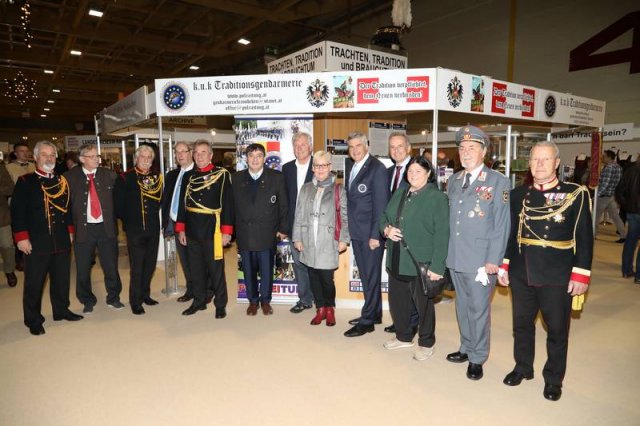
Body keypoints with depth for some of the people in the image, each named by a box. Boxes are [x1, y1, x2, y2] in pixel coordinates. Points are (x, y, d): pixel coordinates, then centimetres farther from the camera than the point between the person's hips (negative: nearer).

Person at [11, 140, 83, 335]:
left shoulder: (62, 181, 11)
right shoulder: (25, 182, -3)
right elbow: (17, 211, -7)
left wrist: (70, 230, 12)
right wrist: (21, 237, -12)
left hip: (61, 241, 4)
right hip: (36, 242, -4)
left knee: (61, 279, 13)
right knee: (34, 282, 4)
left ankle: (61, 310, 29)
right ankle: (33, 320, 17)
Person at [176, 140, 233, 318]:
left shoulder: (222, 175, -5)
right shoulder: (188, 176, 9)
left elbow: (228, 204, -8)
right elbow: (182, 204, 12)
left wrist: (226, 231, -11)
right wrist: (181, 229, 8)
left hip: (213, 230, -5)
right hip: (192, 231, 5)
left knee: (216, 269, 4)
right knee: (196, 268, 14)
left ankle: (220, 304, 17)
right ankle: (199, 301, 29)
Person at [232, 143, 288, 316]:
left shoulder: (276, 177, 0)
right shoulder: (237, 178, 6)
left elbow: (283, 205, 1)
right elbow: (233, 205, 6)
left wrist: (283, 228, -1)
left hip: (267, 233, -2)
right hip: (244, 233, 2)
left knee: (266, 269, 8)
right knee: (248, 270, 10)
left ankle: (265, 300, 27)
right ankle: (253, 300, 28)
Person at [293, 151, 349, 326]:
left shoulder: (338, 190, 1)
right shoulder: (306, 189, 10)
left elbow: (345, 217, 0)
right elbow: (299, 215, 10)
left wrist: (343, 239, -5)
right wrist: (297, 238, 5)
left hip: (328, 243, -3)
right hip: (309, 242, 3)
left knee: (327, 278, -3)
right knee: (313, 277, 8)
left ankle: (330, 308, 22)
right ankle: (320, 309, 26)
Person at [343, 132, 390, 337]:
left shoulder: (377, 168, -13)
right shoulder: (349, 164, 11)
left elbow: (381, 205, -15)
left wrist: (376, 235, -17)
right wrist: (350, 227, 7)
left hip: (371, 233, -7)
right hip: (356, 232, 7)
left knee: (371, 276, 3)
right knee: (366, 276, 16)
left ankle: (367, 321, 14)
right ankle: (374, 313, 31)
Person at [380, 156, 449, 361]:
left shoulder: (438, 198, -9)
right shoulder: (399, 194, 11)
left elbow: (441, 235, -13)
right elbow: (384, 217, 19)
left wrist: (437, 266, -18)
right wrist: (387, 229, -5)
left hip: (421, 263, -6)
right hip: (396, 261, 6)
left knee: (423, 303, 8)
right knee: (397, 300, 15)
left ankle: (426, 343, 29)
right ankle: (403, 337, 37)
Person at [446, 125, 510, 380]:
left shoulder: (498, 182, -7)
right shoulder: (454, 180, 10)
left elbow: (501, 226, -10)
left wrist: (493, 261, -13)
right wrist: (445, 252, 9)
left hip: (481, 260, -5)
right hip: (455, 258, 6)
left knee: (479, 309, 6)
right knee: (462, 306, 18)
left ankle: (477, 358, 23)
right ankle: (466, 348, 36)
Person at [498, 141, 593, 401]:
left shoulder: (575, 194, -6)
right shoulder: (518, 194, 3)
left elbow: (584, 237, -7)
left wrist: (580, 275, -10)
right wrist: (503, 265, 6)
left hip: (557, 277, -3)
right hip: (521, 274, 3)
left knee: (557, 330, 11)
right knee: (522, 324, 17)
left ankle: (554, 379, 31)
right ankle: (523, 368, 37)